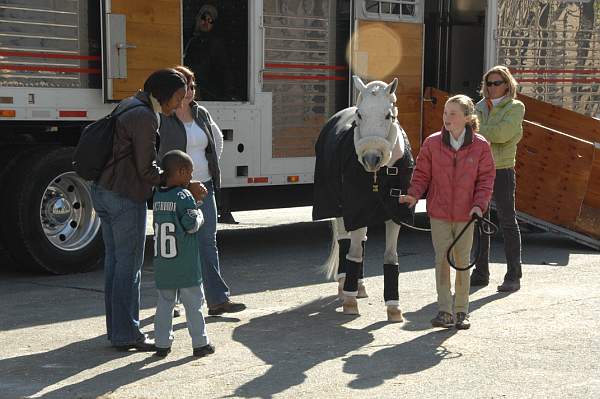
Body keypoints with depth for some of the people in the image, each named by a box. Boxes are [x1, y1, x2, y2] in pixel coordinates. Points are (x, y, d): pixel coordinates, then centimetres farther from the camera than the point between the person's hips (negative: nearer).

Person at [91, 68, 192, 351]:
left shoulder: (127, 106, 15)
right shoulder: (145, 116, -15)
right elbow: (147, 170, -16)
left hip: (103, 190, 10)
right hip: (126, 197, -10)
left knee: (114, 260, 13)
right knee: (129, 265, -3)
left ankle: (116, 329, 19)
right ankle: (126, 335, 2)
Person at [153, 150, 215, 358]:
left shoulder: (157, 196, 8)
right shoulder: (184, 196, -12)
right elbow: (191, 225, -16)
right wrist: (198, 210, 2)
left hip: (162, 265, 6)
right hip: (185, 266, -6)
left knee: (164, 303, 12)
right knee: (193, 303, 3)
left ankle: (162, 344, 14)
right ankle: (200, 343, 9)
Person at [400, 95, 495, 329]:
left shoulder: (480, 146, -5)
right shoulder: (432, 143, -3)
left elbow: (486, 179, -1)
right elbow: (422, 173, 3)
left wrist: (479, 204, -14)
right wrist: (414, 194, -13)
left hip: (466, 215, 0)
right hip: (439, 213, 0)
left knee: (462, 261, 8)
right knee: (442, 260, -2)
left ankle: (462, 311, 20)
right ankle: (444, 311, 3)